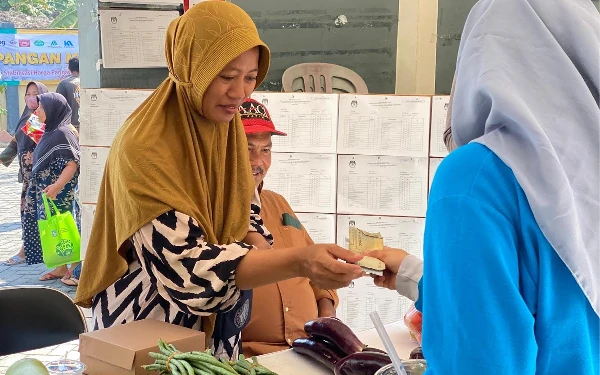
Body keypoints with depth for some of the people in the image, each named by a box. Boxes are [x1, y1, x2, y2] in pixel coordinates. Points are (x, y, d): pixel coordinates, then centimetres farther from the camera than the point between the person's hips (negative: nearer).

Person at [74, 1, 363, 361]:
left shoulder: (227, 128, -3)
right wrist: (297, 262, -42)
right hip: (151, 333, -6)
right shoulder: (143, 148, -26)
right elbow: (186, 266, -31)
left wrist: (257, 255, -15)